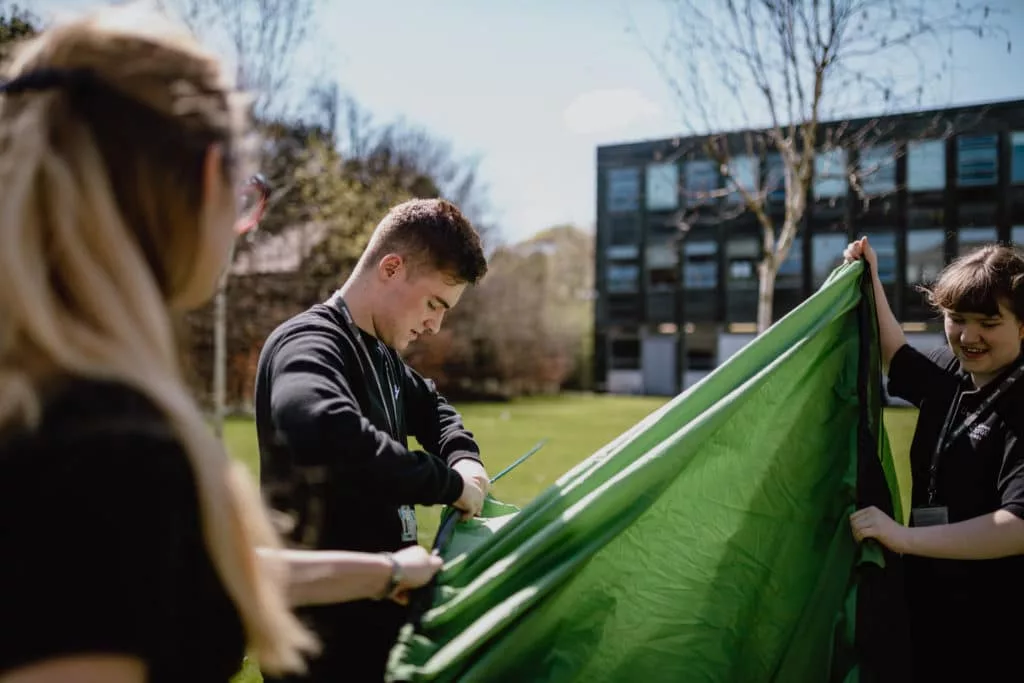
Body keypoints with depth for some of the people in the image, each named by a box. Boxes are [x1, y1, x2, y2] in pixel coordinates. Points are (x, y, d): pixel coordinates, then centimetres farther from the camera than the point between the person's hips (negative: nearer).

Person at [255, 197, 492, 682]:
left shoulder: (380, 354, 9)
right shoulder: (308, 344, -20)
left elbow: (429, 407, 28)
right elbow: (320, 430, -42)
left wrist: (465, 459, 6)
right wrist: (448, 483, -30)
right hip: (327, 630, -9)